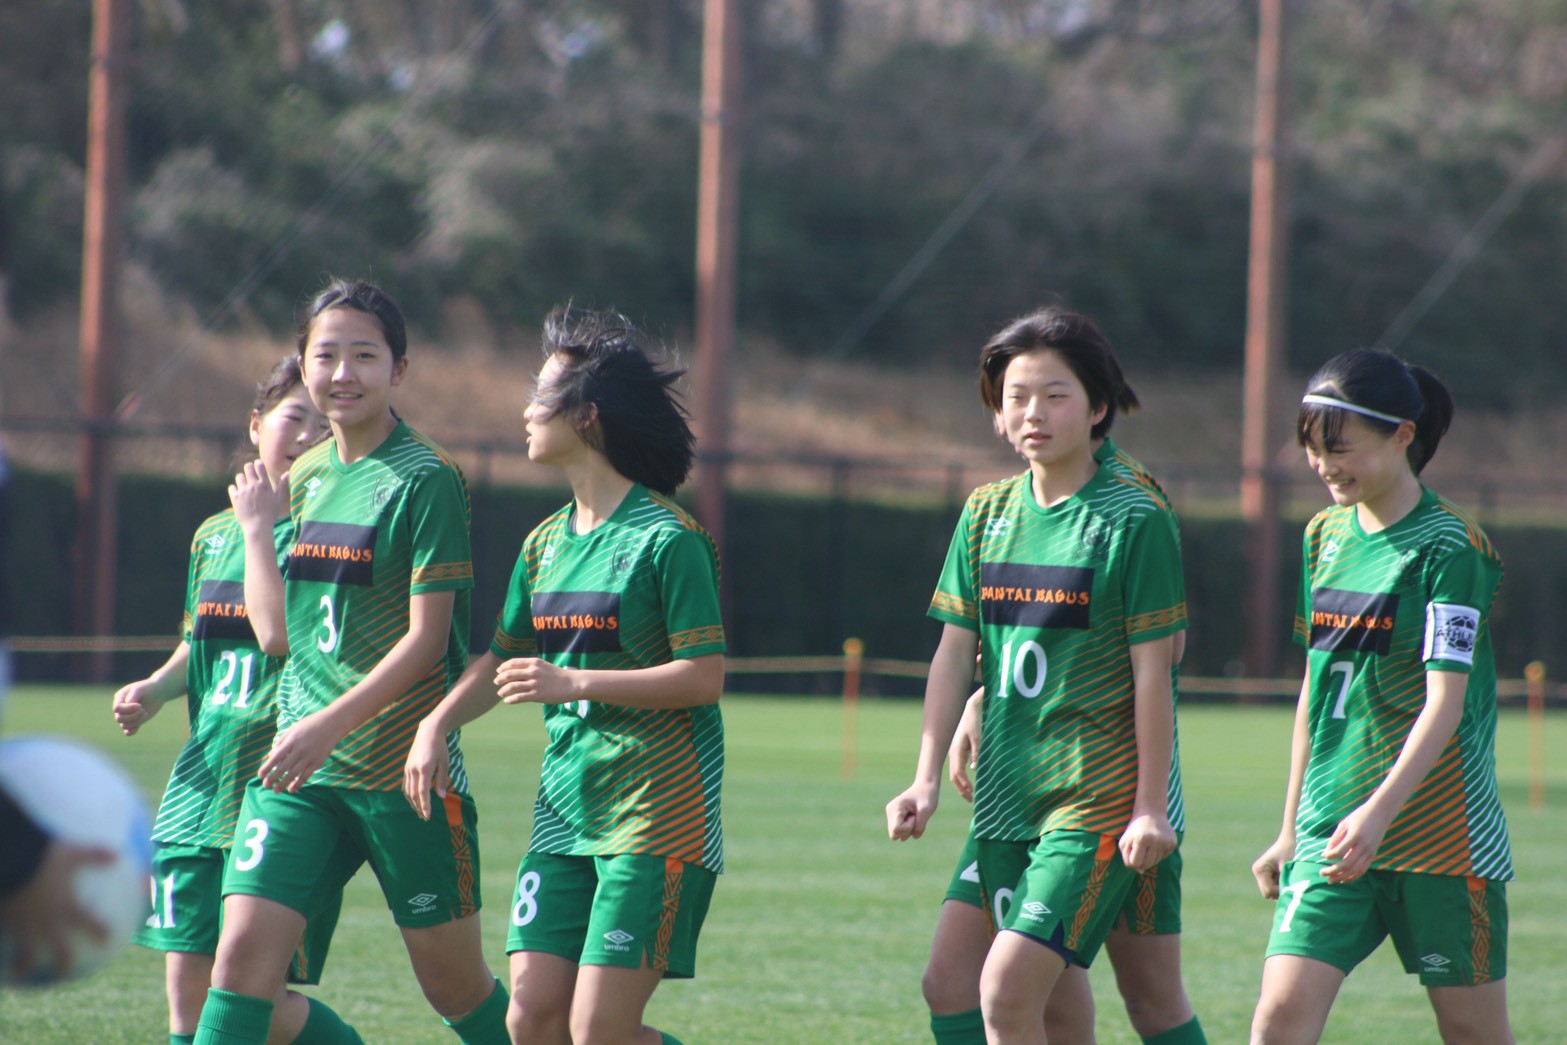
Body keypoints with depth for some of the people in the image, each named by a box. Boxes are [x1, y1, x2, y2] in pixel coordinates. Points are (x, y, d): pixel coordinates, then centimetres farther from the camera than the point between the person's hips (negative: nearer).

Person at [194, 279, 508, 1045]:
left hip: (404, 770, -5)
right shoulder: (304, 478, 12)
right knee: (243, 946, -9)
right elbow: (276, 631, 11)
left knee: (454, 983, 4)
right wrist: (256, 525, 7)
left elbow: (427, 639, -14)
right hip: (297, 762, 5)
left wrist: (329, 724, -21)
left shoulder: (425, 479, -8)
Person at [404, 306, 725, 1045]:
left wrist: (574, 684, -19)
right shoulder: (546, 542, 13)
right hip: (565, 809, 7)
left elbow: (705, 677, -15)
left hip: (655, 816, -7)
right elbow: (503, 660, 23)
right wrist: (437, 725, 6)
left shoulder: (667, 538, -10)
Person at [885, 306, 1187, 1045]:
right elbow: (955, 653, 12)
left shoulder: (1133, 520, -6)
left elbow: (1152, 672, -7)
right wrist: (928, 778, 5)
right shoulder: (985, 514, 10)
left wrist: (1151, 807, -9)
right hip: (1004, 793, 6)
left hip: (1096, 799, -6)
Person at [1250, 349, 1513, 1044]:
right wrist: (1292, 830, 20)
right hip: (1332, 830, 5)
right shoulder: (1326, 535, 11)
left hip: (1436, 827, -5)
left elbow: (1446, 701, -18)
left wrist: (1380, 811, -30)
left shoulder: (1450, 547, -10)